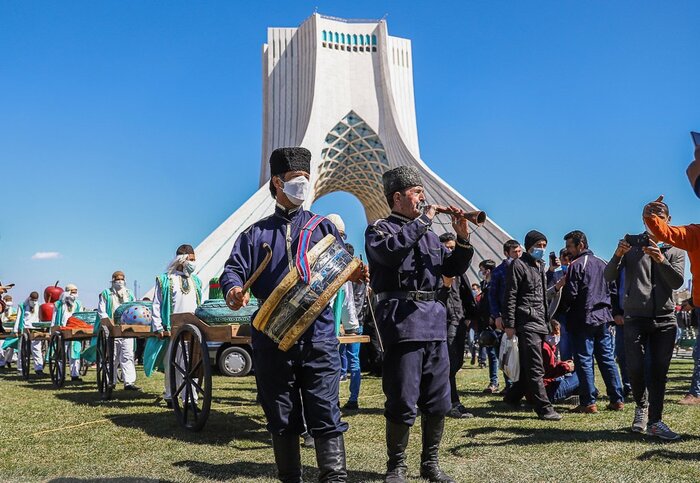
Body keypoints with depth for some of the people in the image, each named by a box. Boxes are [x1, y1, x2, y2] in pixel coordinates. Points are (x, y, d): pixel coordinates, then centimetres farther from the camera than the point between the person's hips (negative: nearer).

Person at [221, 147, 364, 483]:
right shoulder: (256, 234, 15)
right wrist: (234, 289, -19)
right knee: (282, 419, 9)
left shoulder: (322, 227, 13)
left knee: (326, 415, -5)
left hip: (317, 334, -1)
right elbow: (233, 270, 4)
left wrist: (352, 273, -20)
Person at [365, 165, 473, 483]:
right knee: (402, 403, -4)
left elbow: (453, 269, 19)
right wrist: (422, 221, -13)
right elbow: (389, 250, -21)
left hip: (434, 318, 7)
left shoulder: (428, 233, 22)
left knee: (438, 402, 9)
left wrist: (462, 239, 3)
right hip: (402, 319, -6)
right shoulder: (380, 229, 2)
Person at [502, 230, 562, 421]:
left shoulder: (540, 266, 21)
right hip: (527, 323, -8)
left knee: (528, 366, 11)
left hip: (540, 324, 8)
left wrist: (547, 322, 20)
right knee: (535, 368, -9)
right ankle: (544, 408, -7)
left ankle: (512, 398, 25)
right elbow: (510, 296, -10)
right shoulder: (519, 264, -4)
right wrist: (509, 324, -15)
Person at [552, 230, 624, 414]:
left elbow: (570, 295, -13)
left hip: (584, 320, -7)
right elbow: (611, 290, 16)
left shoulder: (576, 265, -9)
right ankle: (617, 400, 11)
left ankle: (589, 402, -2)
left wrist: (557, 316, -3)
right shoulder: (602, 264, 14)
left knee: (584, 360, -2)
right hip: (603, 318, 7)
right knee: (607, 359, 10)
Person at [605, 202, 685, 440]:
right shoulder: (633, 245, 7)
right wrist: (618, 255, -19)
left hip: (665, 318, 1)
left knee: (659, 371, 1)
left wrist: (662, 261, -22)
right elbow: (609, 276, 0)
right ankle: (641, 405, 20)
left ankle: (655, 421, 9)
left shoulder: (675, 250, 10)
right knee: (635, 368, -7)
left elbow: (678, 282, -5)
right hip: (635, 318, -1)